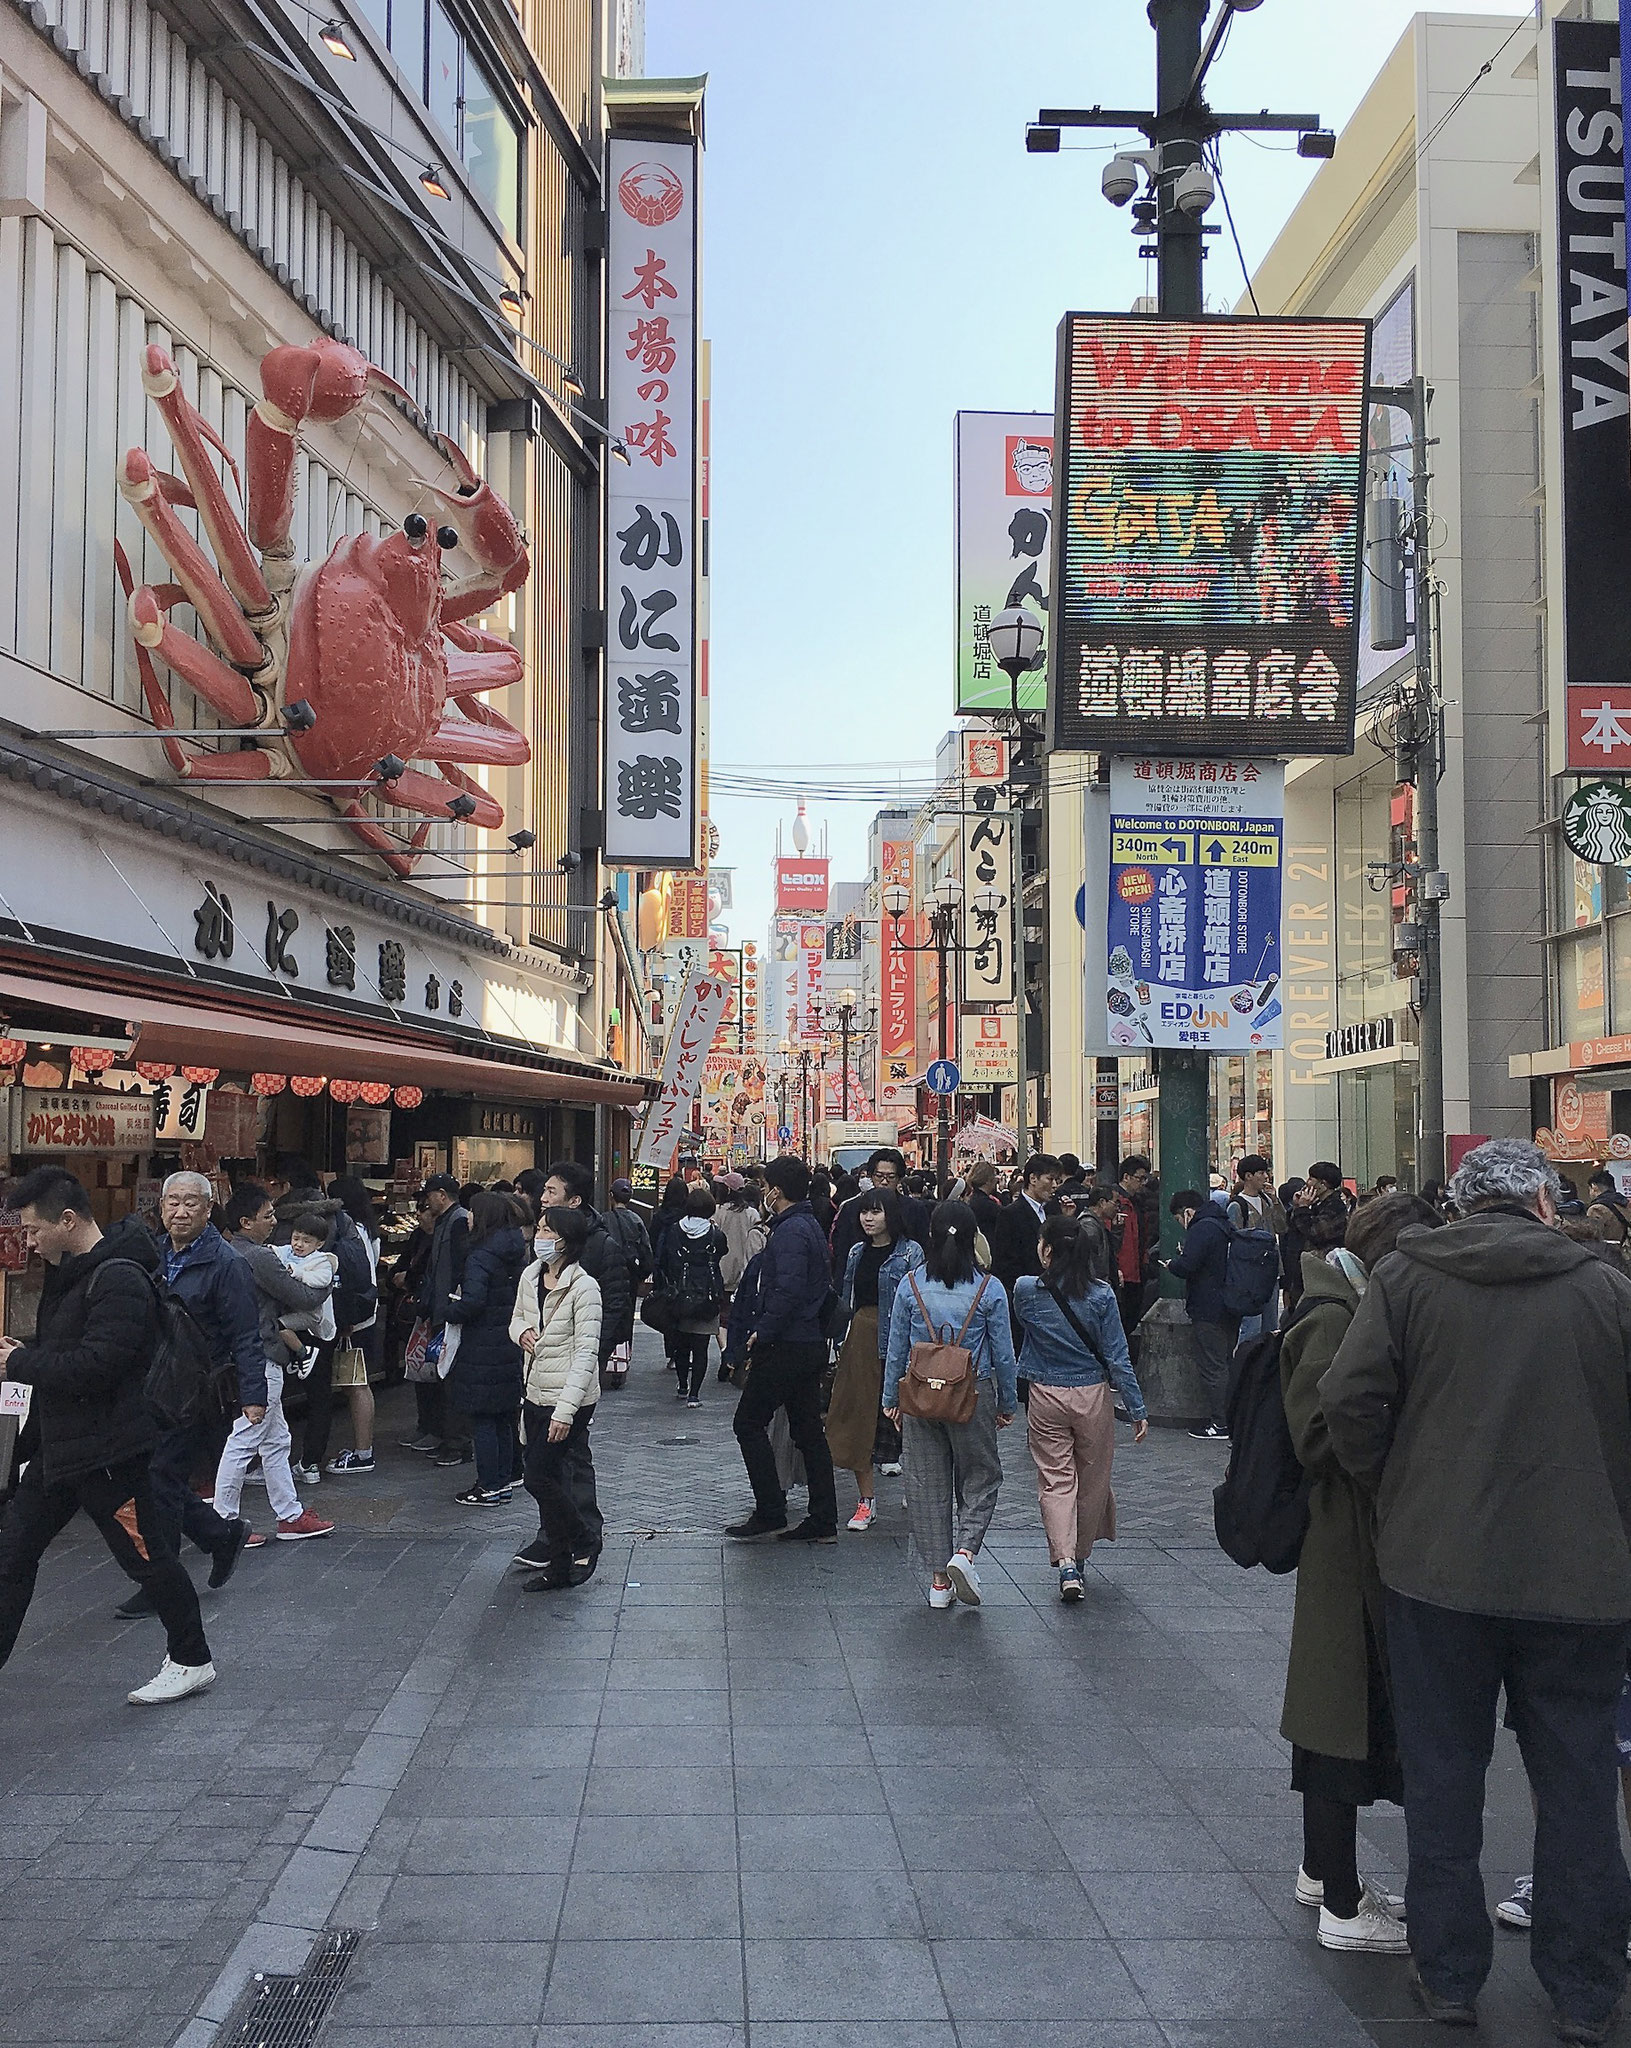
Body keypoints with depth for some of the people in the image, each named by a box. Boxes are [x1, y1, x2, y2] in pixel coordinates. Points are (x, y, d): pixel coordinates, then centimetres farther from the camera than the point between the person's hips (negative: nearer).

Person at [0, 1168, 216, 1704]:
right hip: (58, 1445, 10)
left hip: (107, 1452, -10)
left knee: (147, 1556, 5)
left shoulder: (119, 1279, -22)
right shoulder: (68, 1272, 10)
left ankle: (191, 1661, 21)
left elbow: (96, 1363, -29)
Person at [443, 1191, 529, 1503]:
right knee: (503, 1418, 16)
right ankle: (504, 1479, 23)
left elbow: (472, 1300, -27)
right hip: (510, 1345, 8)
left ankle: (489, 1487, 3)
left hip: (483, 1348, -8)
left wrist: (449, 1312, -8)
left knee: (481, 1419, 0)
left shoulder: (480, 1256, -16)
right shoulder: (517, 1254, 8)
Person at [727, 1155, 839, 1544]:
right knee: (808, 1429, 11)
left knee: (749, 1423, 0)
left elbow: (788, 1290, -27)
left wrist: (762, 1333, -17)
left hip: (785, 1346, -10)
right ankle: (823, 1521, 14)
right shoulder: (810, 1226, 15)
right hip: (811, 1344, 10)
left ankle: (770, 1513, 0)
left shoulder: (790, 1231, -16)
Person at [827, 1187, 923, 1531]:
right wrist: (843, 1344, 13)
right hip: (859, 1341, 6)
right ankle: (867, 1500, 11)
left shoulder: (910, 1252, -5)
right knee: (856, 1416, 3)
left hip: (895, 1343, -5)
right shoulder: (857, 1252, 13)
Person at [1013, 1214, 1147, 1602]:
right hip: (1093, 1396, 0)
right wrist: (1137, 1410, -1)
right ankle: (1080, 1557, 30)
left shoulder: (1026, 1290, -10)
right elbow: (1117, 1356, -6)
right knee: (1092, 1480, 16)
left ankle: (1065, 1563, -11)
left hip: (1046, 1398, 0)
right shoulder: (1101, 1294, -9)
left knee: (1056, 1481, 4)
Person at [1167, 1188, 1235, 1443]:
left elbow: (1186, 1266, -24)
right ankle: (1231, 1418, 23)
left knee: (1212, 1367, -4)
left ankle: (1218, 1424, -2)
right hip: (1230, 1309, 10)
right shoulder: (1224, 1227, 14)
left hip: (1209, 1310, -10)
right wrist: (1183, 1259, 18)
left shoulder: (1201, 1230, -16)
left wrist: (1172, 1265, -3)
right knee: (1226, 1363, 17)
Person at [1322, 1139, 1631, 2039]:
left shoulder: (1406, 1275, -5)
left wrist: (1391, 1493, 5)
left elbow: (1349, 1399, -11)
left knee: (1442, 1774, 13)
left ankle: (1448, 1974, 24)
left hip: (1438, 1565, 0)